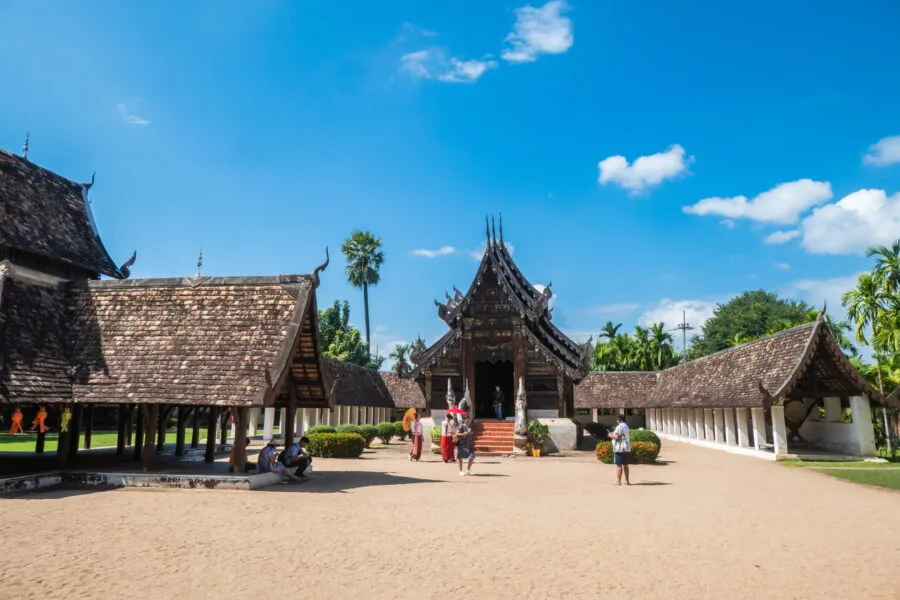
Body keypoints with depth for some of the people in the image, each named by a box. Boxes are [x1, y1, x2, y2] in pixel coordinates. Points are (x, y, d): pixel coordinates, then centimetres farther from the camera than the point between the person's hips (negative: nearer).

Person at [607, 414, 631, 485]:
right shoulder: (626, 427, 17)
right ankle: (627, 481, 17)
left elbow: (616, 437, -22)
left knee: (619, 465, -5)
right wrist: (614, 434, 25)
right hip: (626, 448, 9)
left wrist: (610, 435, -4)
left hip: (619, 448, -9)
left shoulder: (619, 427, -13)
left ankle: (618, 481, -4)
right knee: (625, 465, 13)